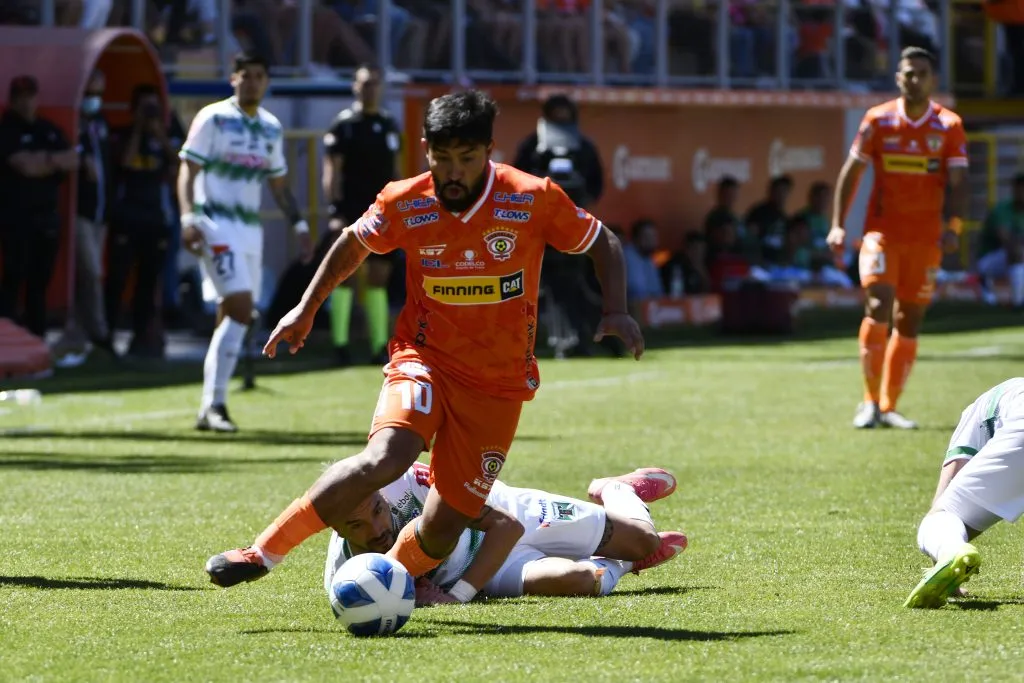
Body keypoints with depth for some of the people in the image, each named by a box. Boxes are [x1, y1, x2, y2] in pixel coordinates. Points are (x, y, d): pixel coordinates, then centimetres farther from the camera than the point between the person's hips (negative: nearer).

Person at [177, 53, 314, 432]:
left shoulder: (272, 128, 14)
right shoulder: (213, 119, -5)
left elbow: (279, 184, 23)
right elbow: (188, 171, -8)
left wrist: (299, 225, 15)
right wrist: (188, 218, -20)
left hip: (250, 228, 7)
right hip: (217, 224, -7)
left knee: (232, 316, 7)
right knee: (240, 307, -20)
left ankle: (209, 408, 15)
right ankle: (215, 404, -20)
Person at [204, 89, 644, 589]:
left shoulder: (534, 200, -10)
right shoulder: (403, 204, -6)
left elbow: (601, 243, 4)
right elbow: (353, 243, 15)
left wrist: (615, 311, -10)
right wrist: (307, 308, 18)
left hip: (499, 384, 1)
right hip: (425, 358, -1)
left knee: (443, 528, -4)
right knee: (384, 460, -30)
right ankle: (263, 553, -21)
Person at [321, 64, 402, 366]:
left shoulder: (389, 124, 13)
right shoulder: (343, 124, -4)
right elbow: (332, 171, -9)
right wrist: (336, 210, -17)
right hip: (350, 212, -5)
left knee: (378, 278, 6)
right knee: (344, 276, -4)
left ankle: (380, 346, 8)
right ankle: (340, 344, 0)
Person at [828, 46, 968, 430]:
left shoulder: (949, 126, 1)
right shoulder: (878, 121, 0)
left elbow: (958, 181, -4)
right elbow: (852, 172, 5)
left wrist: (954, 226, -20)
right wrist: (837, 224, -3)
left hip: (925, 237, 2)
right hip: (882, 229, -2)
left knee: (909, 322, 4)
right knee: (879, 306, -18)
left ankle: (888, 408, 14)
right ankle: (870, 400, -8)